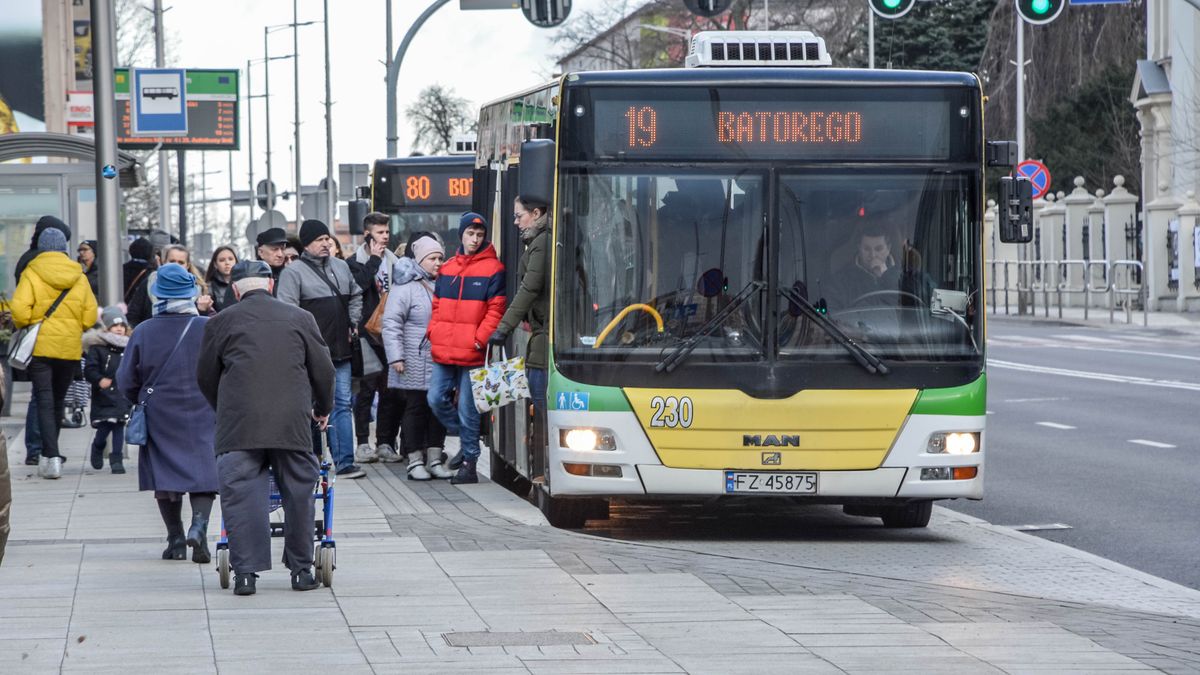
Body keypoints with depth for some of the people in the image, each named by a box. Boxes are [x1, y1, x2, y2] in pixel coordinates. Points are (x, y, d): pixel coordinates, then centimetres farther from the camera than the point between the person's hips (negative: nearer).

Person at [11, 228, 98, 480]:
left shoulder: (32, 274, -7)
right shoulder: (79, 277, 4)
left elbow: (19, 310, -16)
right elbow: (90, 315, 1)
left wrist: (22, 326, 5)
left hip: (40, 346, -3)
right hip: (70, 348, 3)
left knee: (44, 400, -2)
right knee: (58, 399, 17)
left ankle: (51, 456, -14)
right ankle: (50, 453, 28)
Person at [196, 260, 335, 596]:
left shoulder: (221, 322, 7)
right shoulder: (300, 319, 10)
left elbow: (205, 378, 14)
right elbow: (323, 370, 13)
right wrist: (322, 409, 31)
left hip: (239, 426, -1)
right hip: (292, 423, 1)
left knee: (241, 495, 0)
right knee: (297, 495, 9)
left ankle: (245, 571, -6)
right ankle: (301, 570, 13)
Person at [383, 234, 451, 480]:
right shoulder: (405, 287, -7)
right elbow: (391, 324, -10)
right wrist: (395, 357, -17)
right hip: (415, 365, -6)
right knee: (415, 408, 0)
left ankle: (435, 459, 15)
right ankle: (415, 461, 5)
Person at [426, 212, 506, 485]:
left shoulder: (492, 269, -3)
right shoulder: (448, 268, 14)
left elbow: (496, 309, -7)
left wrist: (480, 339, -13)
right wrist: (434, 332, 7)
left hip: (472, 352, -6)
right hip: (444, 351, 6)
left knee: (467, 408, -2)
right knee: (436, 399, 3)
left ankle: (469, 463, 6)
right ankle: (466, 440, 24)